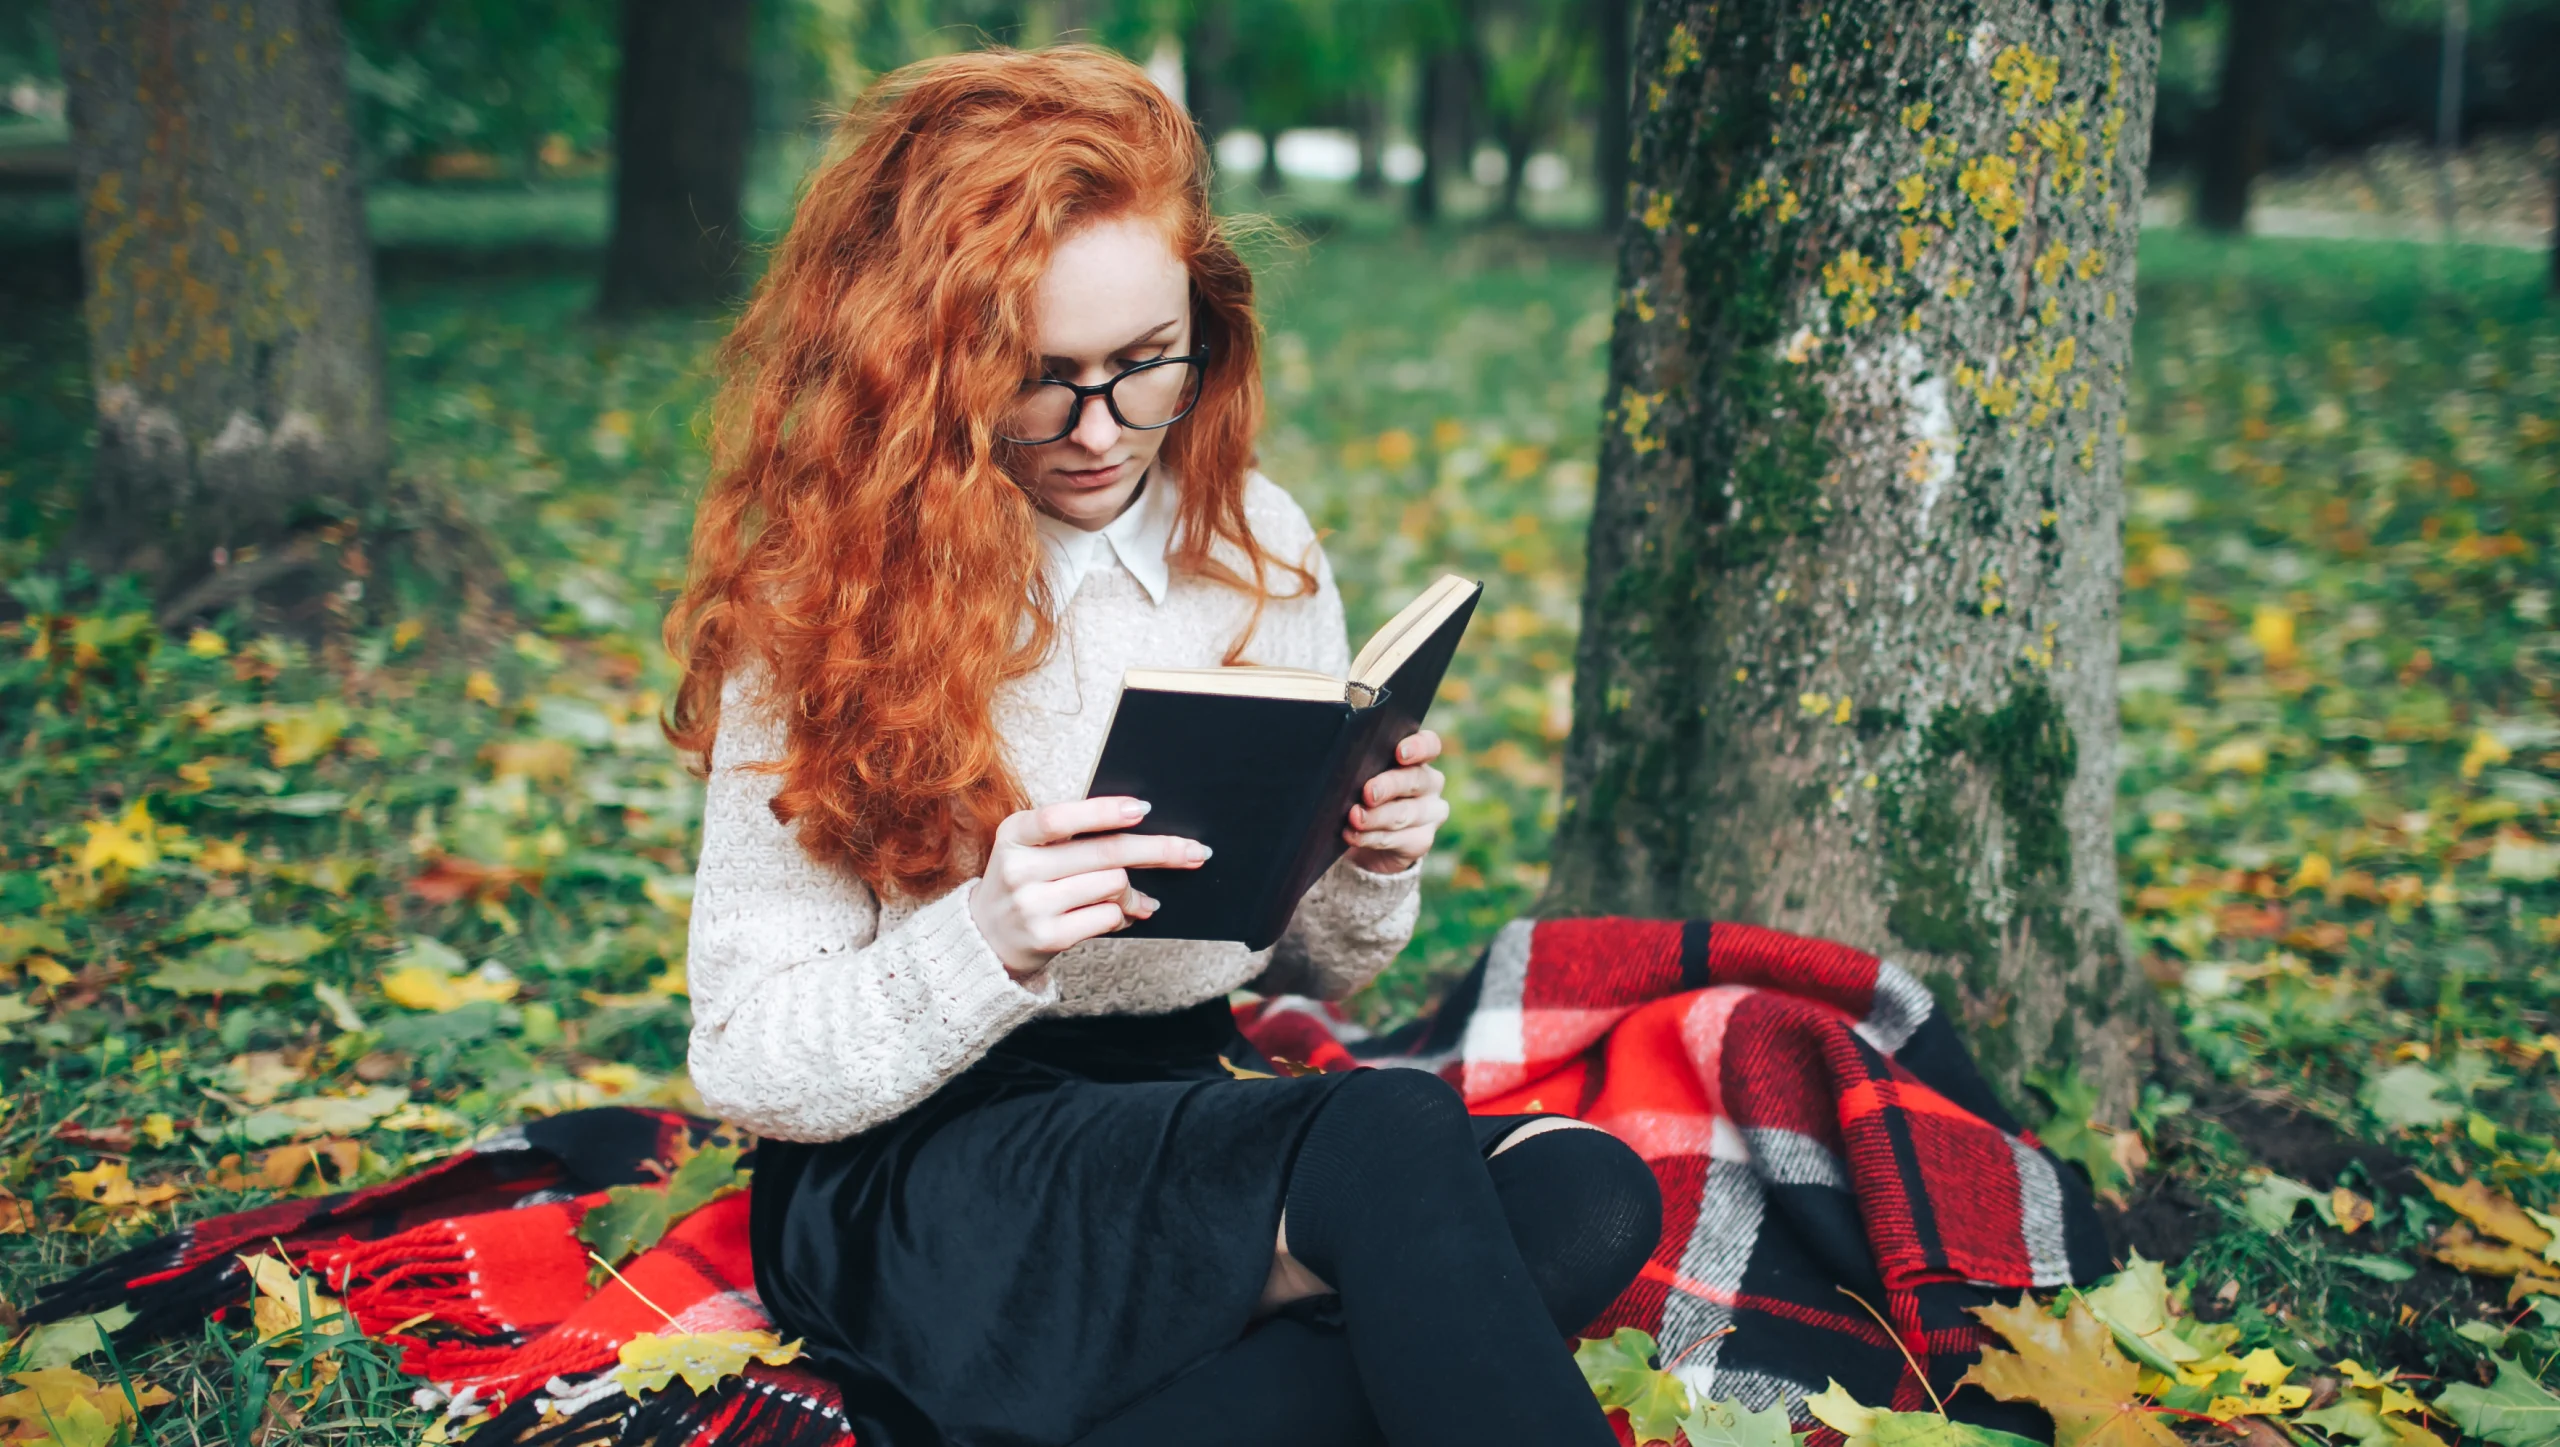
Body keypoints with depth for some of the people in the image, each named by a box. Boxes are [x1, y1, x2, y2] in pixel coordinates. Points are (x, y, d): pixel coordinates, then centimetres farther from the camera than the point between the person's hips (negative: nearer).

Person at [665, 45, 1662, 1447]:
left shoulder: (1260, 550, 4)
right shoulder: (823, 603, -8)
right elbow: (745, 1062, -9)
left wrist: (1370, 872, -10)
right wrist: (987, 941, -27)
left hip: (1194, 1136, 6)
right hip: (903, 1189, -5)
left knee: (1588, 1194, -26)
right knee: (1386, 1139, -33)